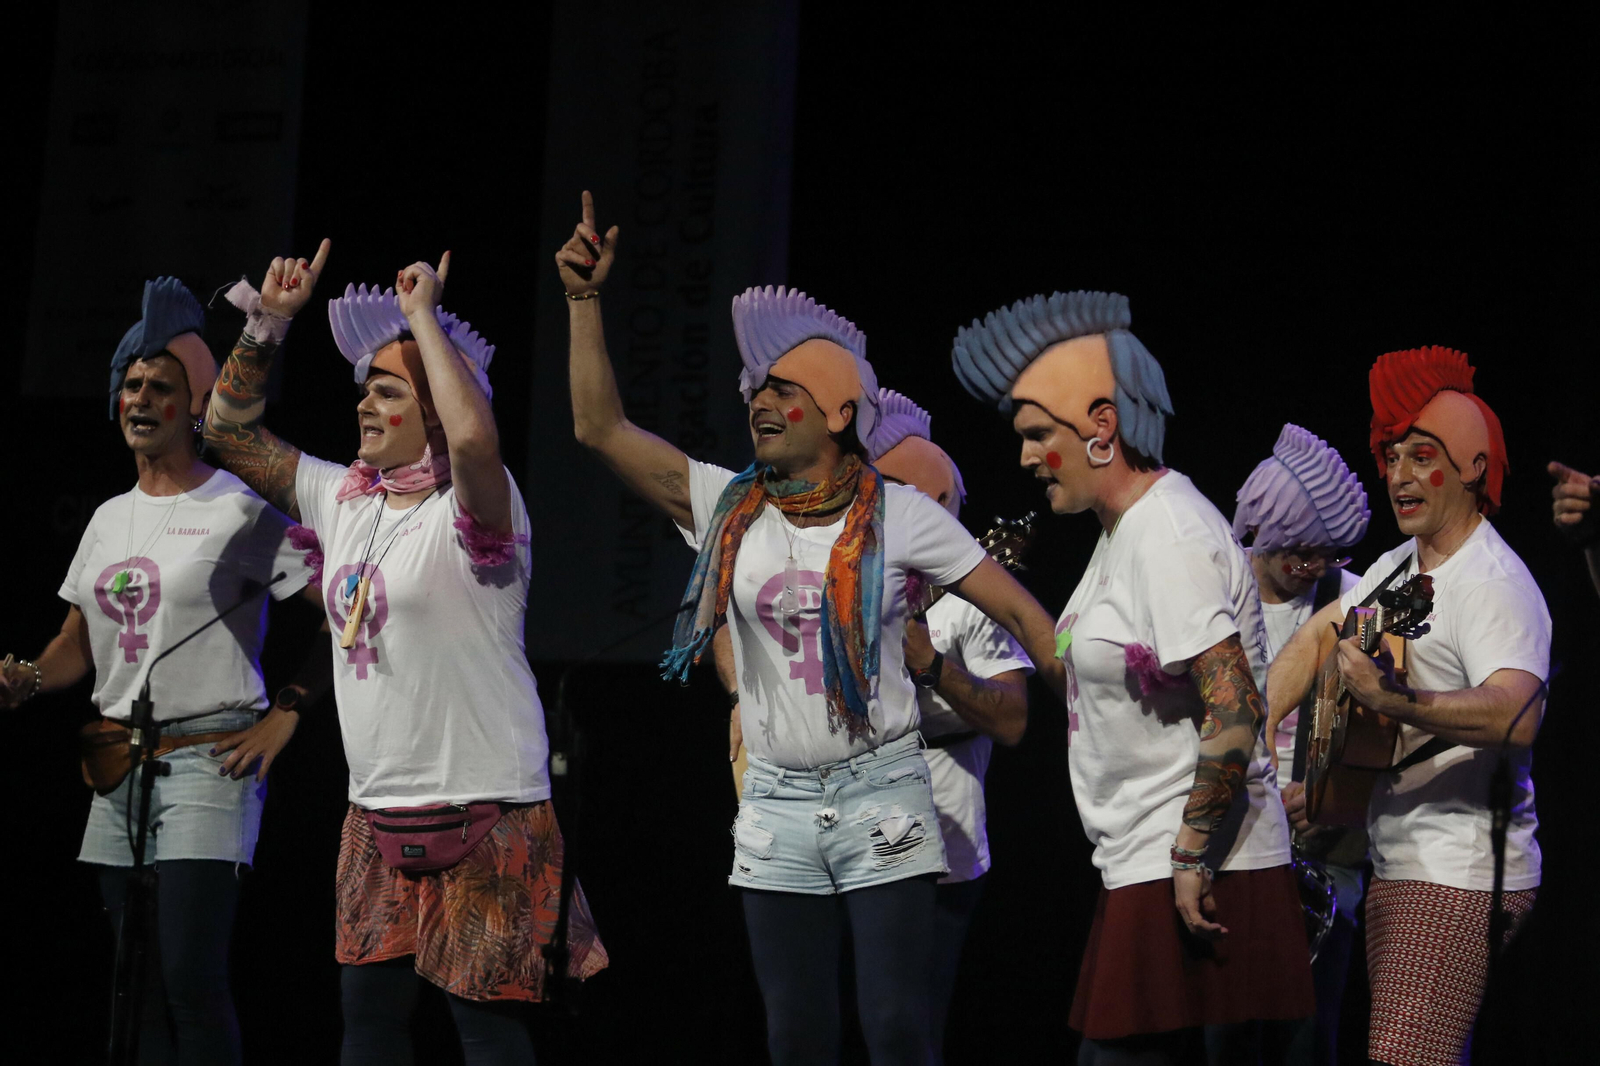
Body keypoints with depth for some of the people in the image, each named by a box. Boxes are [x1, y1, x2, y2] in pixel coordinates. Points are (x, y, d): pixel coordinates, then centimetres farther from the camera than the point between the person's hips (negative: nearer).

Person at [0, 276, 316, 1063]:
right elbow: (79, 642, 22)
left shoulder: (238, 510, -6)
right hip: (119, 761, 7)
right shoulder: (109, 518, 15)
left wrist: (284, 719, -11)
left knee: (191, 977, -15)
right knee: (138, 983, 8)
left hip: (208, 758, -7)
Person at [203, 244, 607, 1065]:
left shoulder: (472, 511, -13)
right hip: (377, 812, 7)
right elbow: (232, 430, 17)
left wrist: (426, 318, -24)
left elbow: (475, 437, -37)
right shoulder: (344, 498, 9)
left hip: (484, 812, -7)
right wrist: (268, 322, 4)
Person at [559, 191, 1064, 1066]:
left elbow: (1019, 611, -2)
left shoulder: (897, 515, -4)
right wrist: (585, 302, -4)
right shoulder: (727, 508, 3)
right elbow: (601, 427, 1)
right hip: (776, 802, 3)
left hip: (880, 793, -3)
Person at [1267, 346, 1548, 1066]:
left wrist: (1391, 700, -43)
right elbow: (1317, 637, 25)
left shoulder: (1494, 585, -16)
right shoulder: (1400, 564, 13)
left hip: (1458, 877, -10)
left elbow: (1517, 716, -33)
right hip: (1396, 865, 10)